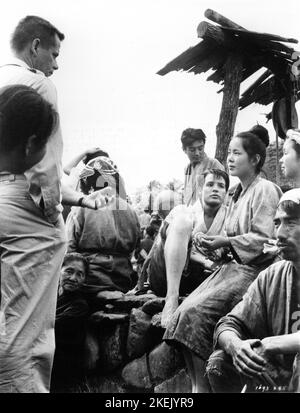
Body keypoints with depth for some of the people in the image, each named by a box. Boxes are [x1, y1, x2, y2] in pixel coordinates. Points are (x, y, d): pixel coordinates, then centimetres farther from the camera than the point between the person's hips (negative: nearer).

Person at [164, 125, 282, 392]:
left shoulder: (265, 190, -8)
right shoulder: (239, 194, 19)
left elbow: (264, 239, -16)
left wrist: (226, 242, -16)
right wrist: (215, 245, 8)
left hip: (254, 270, -8)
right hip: (234, 266, 8)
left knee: (195, 312, -22)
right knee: (187, 310, -12)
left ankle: (203, 386, -10)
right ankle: (199, 385, -10)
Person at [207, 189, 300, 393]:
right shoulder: (271, 277, 4)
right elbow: (230, 323, 3)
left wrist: (273, 343, -24)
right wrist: (235, 345, -19)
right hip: (279, 374, 4)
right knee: (219, 362, -14)